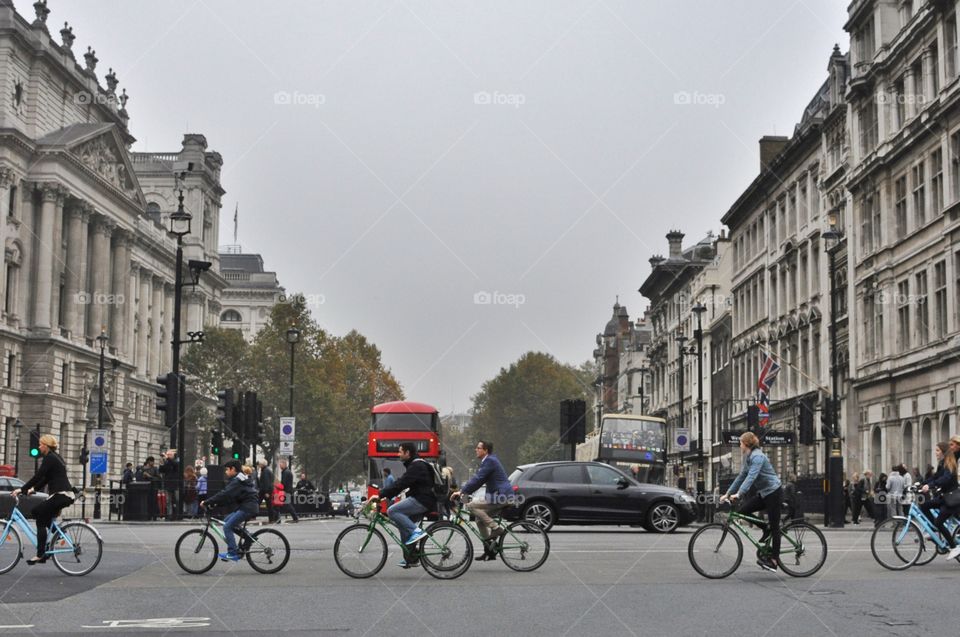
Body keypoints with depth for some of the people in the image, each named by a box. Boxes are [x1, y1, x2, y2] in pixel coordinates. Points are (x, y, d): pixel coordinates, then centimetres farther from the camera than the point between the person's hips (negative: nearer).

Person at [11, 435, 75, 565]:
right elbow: (46, 478, 24)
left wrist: (21, 489, -13)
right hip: (66, 495, 9)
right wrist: (34, 489, 18)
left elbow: (38, 476, -16)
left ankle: (40, 555, -7)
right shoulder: (55, 457, 20)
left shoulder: (49, 458, -10)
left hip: (61, 495, -9)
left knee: (41, 520, -6)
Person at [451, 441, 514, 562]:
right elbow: (477, 479, 22)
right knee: (480, 519, 13)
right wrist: (463, 490, 14)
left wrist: (462, 491, -18)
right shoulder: (488, 461, 20)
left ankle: (495, 528, -15)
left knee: (472, 506, -14)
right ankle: (490, 551, 15)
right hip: (502, 497, 10)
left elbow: (478, 479, -19)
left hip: (502, 496, -10)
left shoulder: (490, 461, -12)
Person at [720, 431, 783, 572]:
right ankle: (766, 528, 12)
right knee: (743, 509, -2)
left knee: (774, 526, -4)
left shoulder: (757, 456, -19)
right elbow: (741, 476, 15)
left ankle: (774, 560, 0)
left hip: (773, 492, -9)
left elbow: (751, 477, -30)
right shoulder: (748, 458, 10)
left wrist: (738, 494, -38)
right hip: (763, 493, 9)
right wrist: (727, 494, 11)